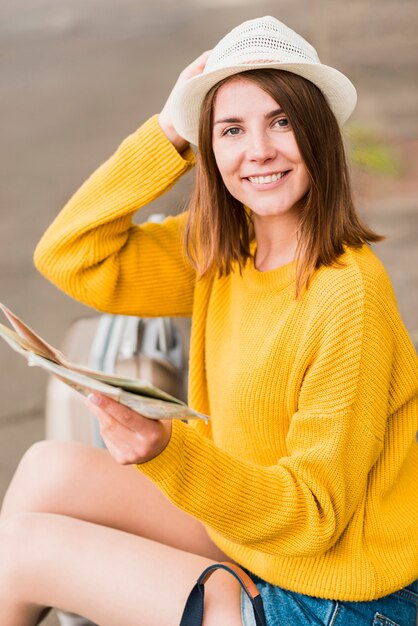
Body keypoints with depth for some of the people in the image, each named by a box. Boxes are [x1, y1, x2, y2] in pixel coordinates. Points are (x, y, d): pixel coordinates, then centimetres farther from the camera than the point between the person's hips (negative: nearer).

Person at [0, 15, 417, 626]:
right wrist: (168, 131, -10)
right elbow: (69, 257, -2)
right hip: (247, 534, 7)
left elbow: (313, 514, -23)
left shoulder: (348, 294, -27)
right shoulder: (219, 253, -3)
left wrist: (168, 451, -38)